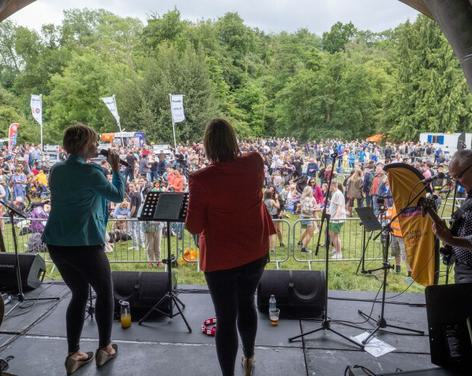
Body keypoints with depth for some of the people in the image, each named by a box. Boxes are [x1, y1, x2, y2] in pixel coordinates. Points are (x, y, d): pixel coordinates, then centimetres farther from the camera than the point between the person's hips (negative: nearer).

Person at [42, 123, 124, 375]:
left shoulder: (56, 170, 8)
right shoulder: (91, 172, -13)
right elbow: (118, 196, -3)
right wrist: (116, 169, 6)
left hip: (57, 244, 7)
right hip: (85, 244, -7)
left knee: (79, 294, 20)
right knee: (105, 292, 14)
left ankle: (73, 355, 24)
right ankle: (104, 349, 25)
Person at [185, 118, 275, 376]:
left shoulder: (201, 179, -22)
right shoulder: (254, 163, -10)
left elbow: (194, 227, -14)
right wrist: (236, 152, 19)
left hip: (221, 258, -4)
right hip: (255, 252, 5)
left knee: (226, 318, 10)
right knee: (247, 303, 26)